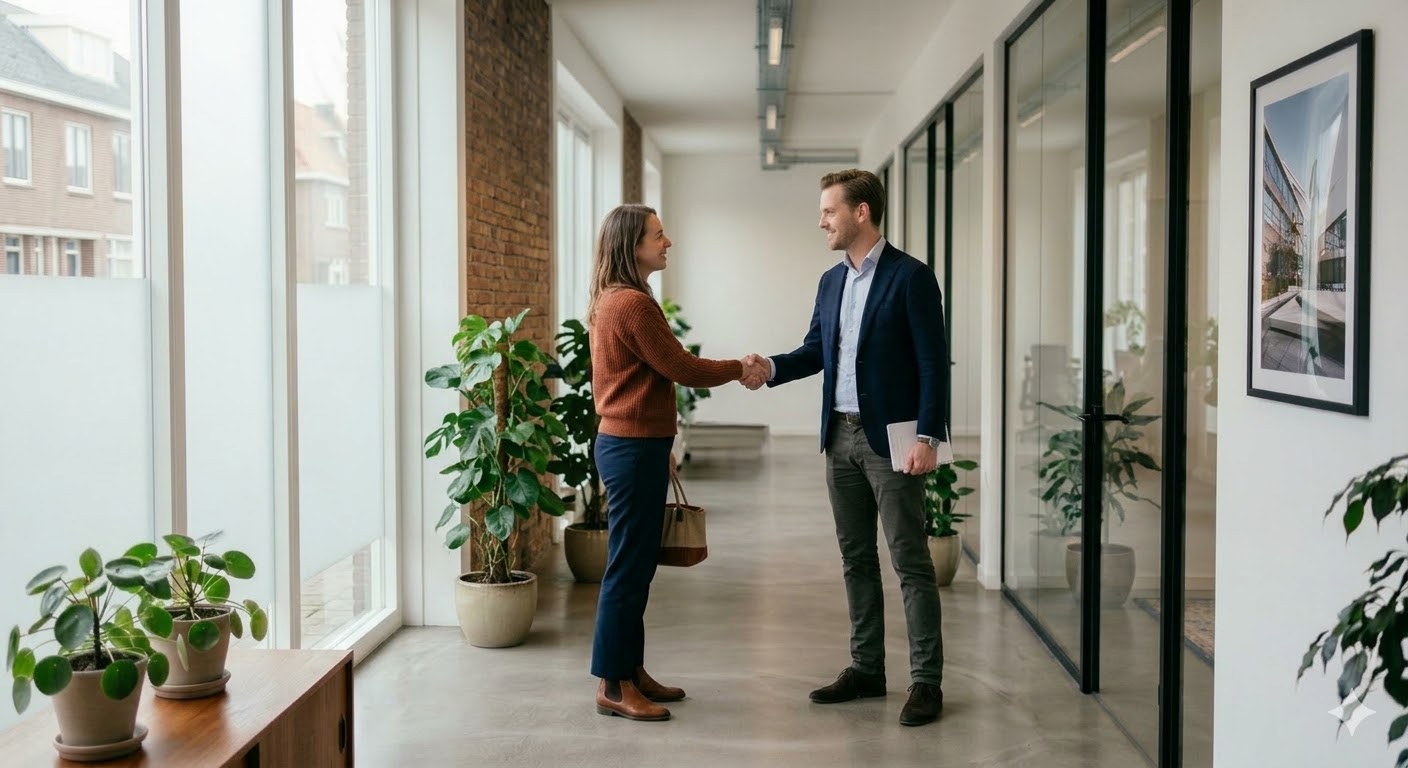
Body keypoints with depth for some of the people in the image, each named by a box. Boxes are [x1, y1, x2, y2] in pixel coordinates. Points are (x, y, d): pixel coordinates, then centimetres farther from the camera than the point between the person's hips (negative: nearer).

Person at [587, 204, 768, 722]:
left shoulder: (613, 300, 16)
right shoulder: (632, 303, -17)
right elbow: (683, 369, -15)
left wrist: (659, 447, 23)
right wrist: (740, 369, 0)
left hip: (631, 444, 10)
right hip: (633, 449, -10)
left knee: (636, 564, 15)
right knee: (628, 567, -4)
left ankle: (631, 670, 23)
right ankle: (613, 687, 3)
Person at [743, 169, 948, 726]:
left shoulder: (910, 277, -9)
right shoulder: (831, 281, 13)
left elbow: (933, 361, -12)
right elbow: (815, 348, 14)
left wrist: (927, 437, -17)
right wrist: (772, 367, -6)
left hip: (891, 438, -7)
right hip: (841, 435, 8)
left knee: (910, 561, -2)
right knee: (855, 558, 13)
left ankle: (926, 681, 5)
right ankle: (866, 669, 24)